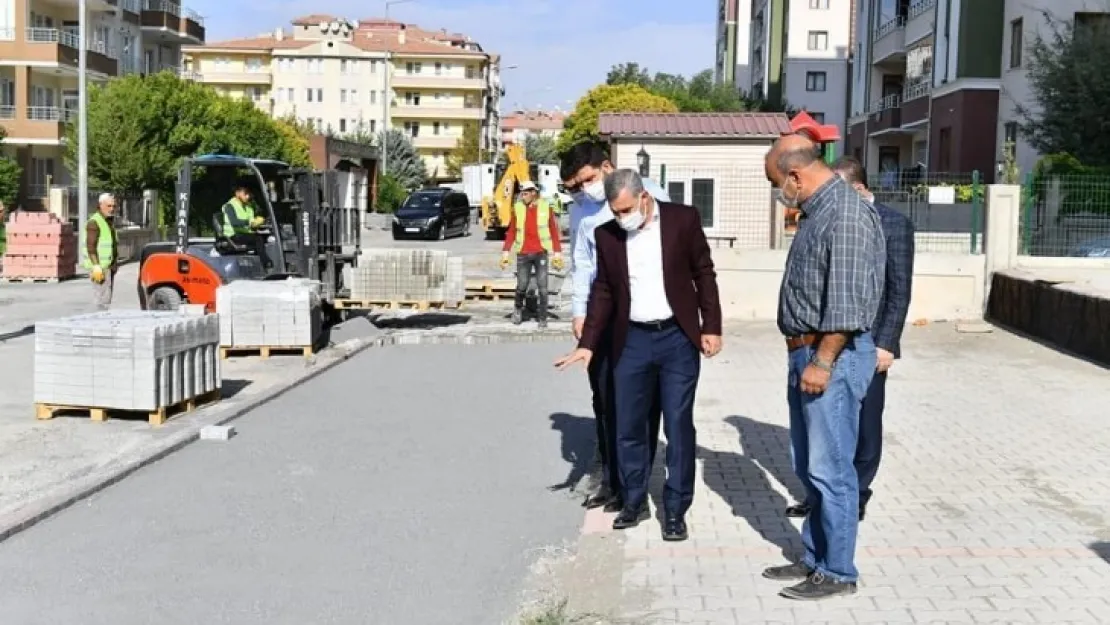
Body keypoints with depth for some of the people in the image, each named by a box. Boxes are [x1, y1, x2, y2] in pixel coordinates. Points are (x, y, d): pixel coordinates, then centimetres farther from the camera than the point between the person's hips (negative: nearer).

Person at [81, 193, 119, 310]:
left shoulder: (110, 221, 16)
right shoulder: (94, 222, -13)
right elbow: (91, 246, -18)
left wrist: (115, 263, 22)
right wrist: (96, 267, -23)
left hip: (109, 266, 10)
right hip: (100, 266, -10)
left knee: (107, 299, 14)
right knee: (103, 300, -12)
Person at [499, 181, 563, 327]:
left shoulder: (546, 207, -1)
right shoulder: (517, 208, 2)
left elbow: (554, 231, 2)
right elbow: (511, 232, 6)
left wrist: (557, 253, 0)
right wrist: (505, 253, 1)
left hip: (540, 253, -1)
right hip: (523, 254, 1)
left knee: (542, 287, -2)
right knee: (521, 286, 2)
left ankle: (542, 318, 8)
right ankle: (518, 308, 30)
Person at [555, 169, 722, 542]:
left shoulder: (683, 219, -4)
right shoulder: (607, 234, 3)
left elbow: (704, 274, 1)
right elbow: (603, 292, 8)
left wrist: (711, 327, -4)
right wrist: (588, 343, 2)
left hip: (678, 337, -2)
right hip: (632, 340, 3)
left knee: (678, 427, 2)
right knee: (628, 428, 7)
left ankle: (676, 510, 12)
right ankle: (634, 502, 24)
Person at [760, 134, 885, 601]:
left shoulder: (847, 214, -18)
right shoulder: (818, 211, 14)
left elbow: (847, 301, -23)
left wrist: (822, 362, -21)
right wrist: (803, 355, 19)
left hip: (833, 357, -10)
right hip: (807, 353, 10)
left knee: (830, 470, -2)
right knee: (809, 467, 16)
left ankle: (838, 572, 9)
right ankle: (815, 558, 27)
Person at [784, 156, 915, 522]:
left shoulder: (894, 224, -6)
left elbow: (899, 291, -8)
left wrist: (886, 343, -14)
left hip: (867, 343, -4)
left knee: (864, 425, 7)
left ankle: (856, 497, 20)